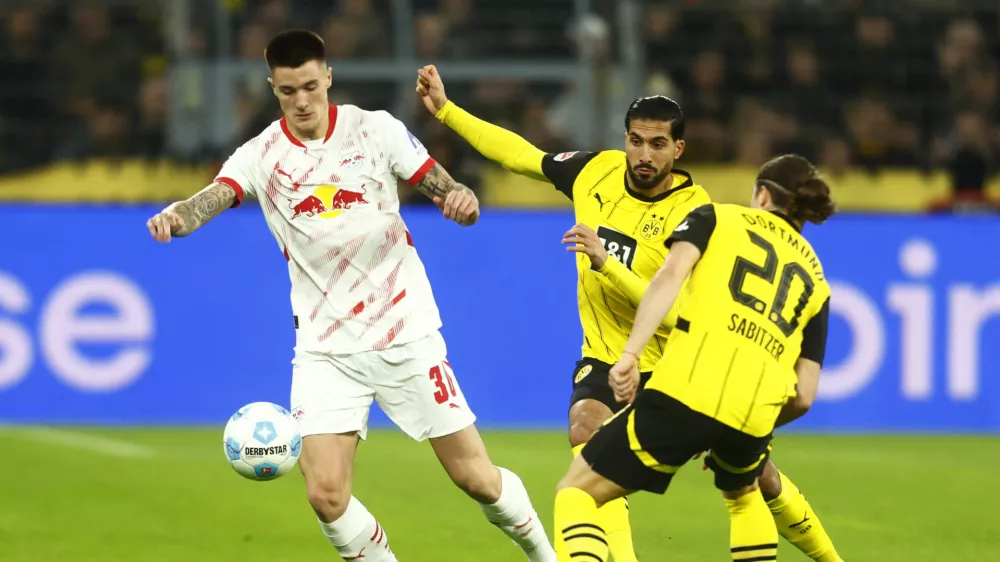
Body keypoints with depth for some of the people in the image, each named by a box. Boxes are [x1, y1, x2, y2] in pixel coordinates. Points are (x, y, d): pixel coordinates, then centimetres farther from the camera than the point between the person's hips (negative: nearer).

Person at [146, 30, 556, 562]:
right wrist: (177, 215, -46)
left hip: (406, 333, -1)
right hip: (325, 350, 1)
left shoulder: (375, 129, -3)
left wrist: (461, 198, -26)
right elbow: (212, 198, -23)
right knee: (326, 493, -14)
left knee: (475, 476, 3)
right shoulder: (260, 156, -4)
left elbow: (444, 190, -1)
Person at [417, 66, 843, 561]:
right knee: (586, 428, -29)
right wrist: (444, 108, 7)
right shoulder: (596, 170, -8)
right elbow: (520, 154, 8)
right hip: (607, 354, 3)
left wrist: (606, 263, -38)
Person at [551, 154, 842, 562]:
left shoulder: (715, 218, 20)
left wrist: (630, 353, -10)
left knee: (577, 492, 10)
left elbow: (671, 273, -3)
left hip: (684, 393, -4)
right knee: (743, 493, 38)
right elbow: (804, 396, 20)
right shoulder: (814, 279, 28)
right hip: (754, 414, 4)